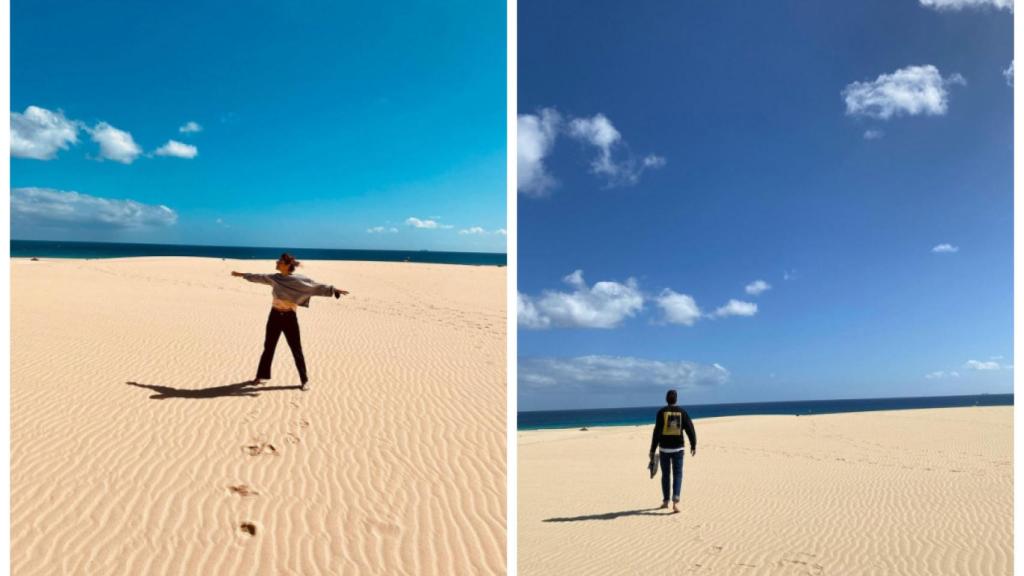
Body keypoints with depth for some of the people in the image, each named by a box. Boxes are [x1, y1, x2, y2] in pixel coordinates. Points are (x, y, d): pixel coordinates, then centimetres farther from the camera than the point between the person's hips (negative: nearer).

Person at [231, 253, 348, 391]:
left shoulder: (299, 280, -11)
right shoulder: (275, 278, 5)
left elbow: (317, 286, -18)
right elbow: (259, 277, 20)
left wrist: (334, 289, -29)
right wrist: (241, 274, 30)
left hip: (289, 317, -4)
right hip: (275, 316, 5)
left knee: (296, 349, 0)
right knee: (268, 347, 14)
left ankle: (304, 379, 11)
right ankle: (261, 375, 28)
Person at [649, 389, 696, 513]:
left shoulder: (661, 412, -6)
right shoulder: (682, 412, -1)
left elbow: (657, 432, -10)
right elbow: (690, 429, -3)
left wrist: (652, 450, -7)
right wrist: (693, 445, 10)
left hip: (664, 448, 0)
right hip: (678, 448, 0)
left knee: (665, 474, 15)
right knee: (677, 475, 4)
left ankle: (665, 501, 23)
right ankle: (675, 501, -15)